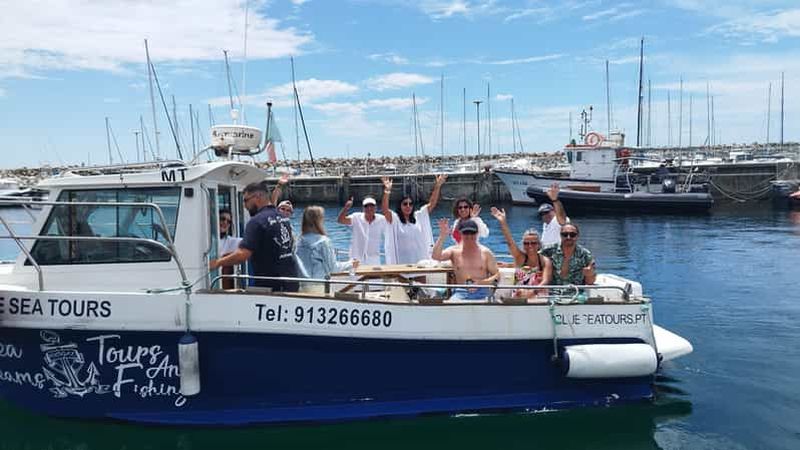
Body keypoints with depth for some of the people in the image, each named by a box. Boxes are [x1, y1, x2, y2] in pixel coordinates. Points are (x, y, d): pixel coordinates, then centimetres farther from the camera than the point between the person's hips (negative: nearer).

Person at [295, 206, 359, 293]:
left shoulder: (300, 241, 2)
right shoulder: (323, 241, -12)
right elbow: (332, 267, -6)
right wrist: (350, 264, 8)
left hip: (302, 285, 5)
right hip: (319, 286, -5)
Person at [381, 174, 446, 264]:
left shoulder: (419, 216, 9)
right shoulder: (394, 219, -3)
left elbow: (432, 203, 5)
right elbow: (385, 209, -20)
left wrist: (437, 186, -7)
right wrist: (387, 191, -34)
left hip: (421, 261, 4)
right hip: (401, 263, -4)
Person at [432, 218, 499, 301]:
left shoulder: (486, 253, 9)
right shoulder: (454, 251, 9)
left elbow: (497, 275, 9)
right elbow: (436, 256, -8)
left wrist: (481, 283, -10)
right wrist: (442, 236, -17)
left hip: (482, 292, 0)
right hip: (460, 292, 0)